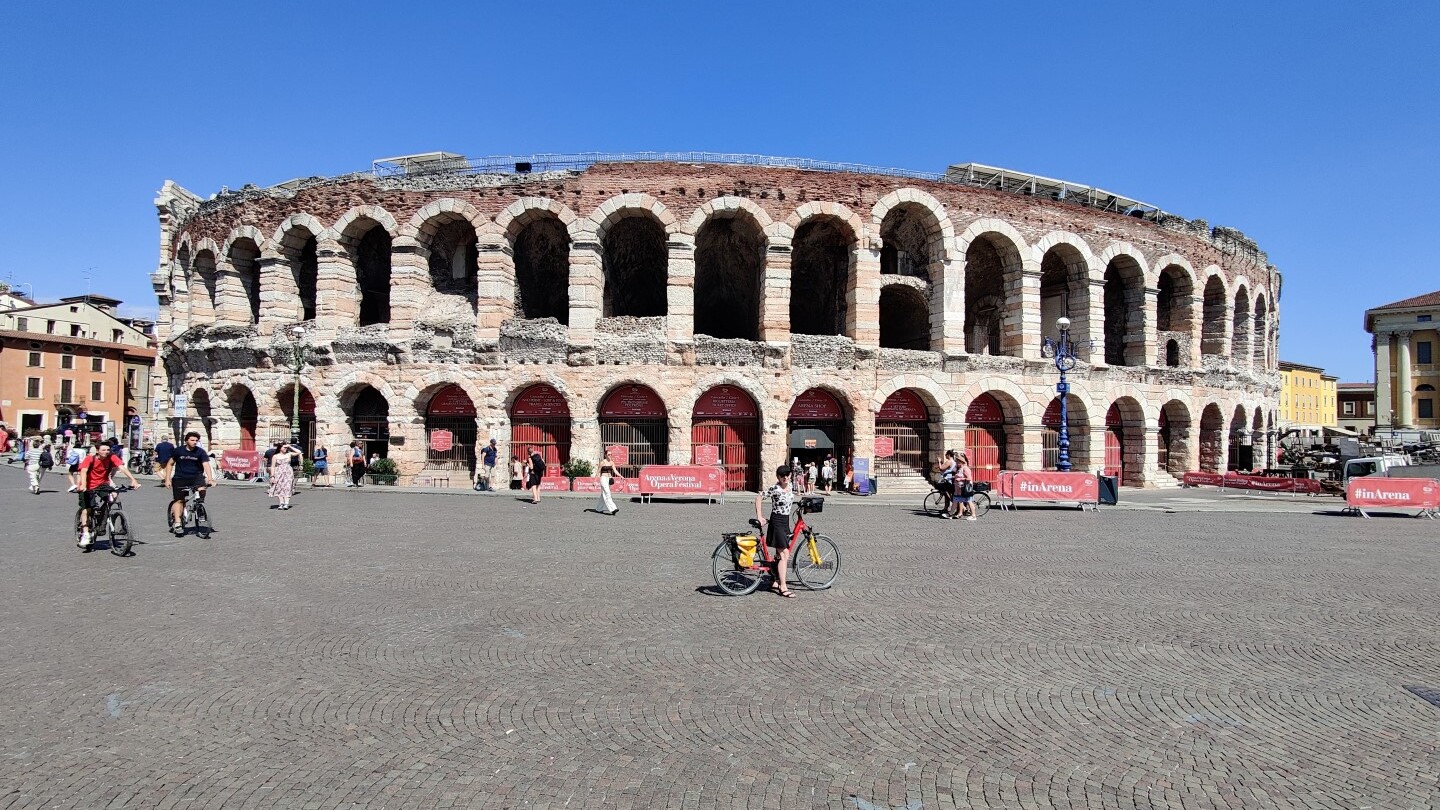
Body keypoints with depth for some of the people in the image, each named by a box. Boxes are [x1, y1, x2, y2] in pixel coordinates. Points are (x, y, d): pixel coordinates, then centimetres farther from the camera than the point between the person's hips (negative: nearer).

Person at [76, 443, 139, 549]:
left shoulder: (112, 458, -14)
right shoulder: (90, 459, -18)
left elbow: (122, 468, -24)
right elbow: (83, 471, -31)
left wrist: (133, 480, -38)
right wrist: (83, 485, -49)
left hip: (102, 484, 2)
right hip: (88, 487, -2)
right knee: (86, 509, -9)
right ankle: (85, 534, -3)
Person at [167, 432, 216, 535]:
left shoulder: (201, 452, -4)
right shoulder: (179, 451, -1)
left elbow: (206, 465, -15)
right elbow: (170, 464, 11)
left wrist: (210, 479, -30)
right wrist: (168, 479, 4)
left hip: (196, 477, 0)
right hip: (180, 478, 1)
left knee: (202, 489, -29)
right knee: (179, 500, -6)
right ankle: (177, 523, -3)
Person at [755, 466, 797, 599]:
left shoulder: (790, 487, 7)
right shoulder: (775, 489, -16)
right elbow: (759, 498, -15)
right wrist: (759, 517, -17)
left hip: (785, 521, 8)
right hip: (777, 522, -8)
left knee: (780, 554, 15)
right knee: (784, 555, -11)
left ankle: (776, 582, 26)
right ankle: (783, 587, -9)